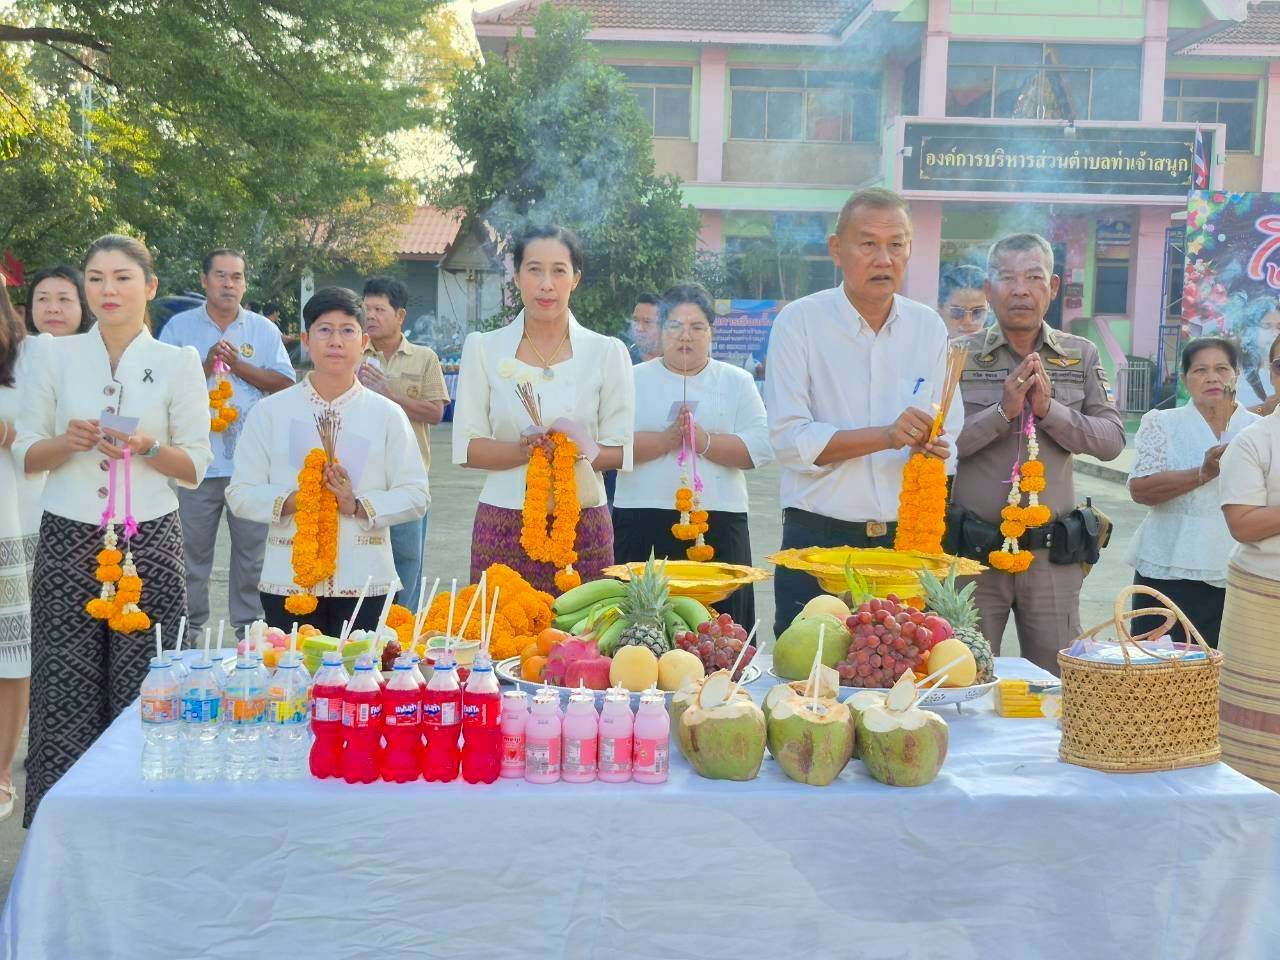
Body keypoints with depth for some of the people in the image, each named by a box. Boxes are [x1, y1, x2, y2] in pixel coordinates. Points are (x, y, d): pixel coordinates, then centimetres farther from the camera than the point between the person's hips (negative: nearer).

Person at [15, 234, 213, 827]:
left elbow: (195, 468, 5)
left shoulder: (178, 363, 5)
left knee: (141, 692, -3)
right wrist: (70, 442, -10)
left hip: (148, 542, -1)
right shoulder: (57, 357, 8)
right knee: (65, 689, -2)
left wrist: (147, 448, -14)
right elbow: (26, 454, 10)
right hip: (68, 540, 1)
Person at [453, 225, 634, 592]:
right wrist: (524, 450, -16)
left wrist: (575, 451, -16)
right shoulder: (483, 348, 5)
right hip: (503, 526, 0)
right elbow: (467, 448, 2)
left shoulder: (607, 352, 4)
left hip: (582, 525, 0)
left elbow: (619, 451, 4)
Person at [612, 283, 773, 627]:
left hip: (718, 524, 0)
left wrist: (703, 440, -11)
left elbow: (759, 448, 0)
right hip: (643, 524, 0)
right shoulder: (634, 379, 12)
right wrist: (666, 439, -14)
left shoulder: (738, 382, 13)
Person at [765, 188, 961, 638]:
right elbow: (788, 439, -11)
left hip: (907, 538, 3)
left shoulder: (928, 327, 9)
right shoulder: (799, 322, -3)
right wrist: (887, 436, -19)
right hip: (818, 539, -3)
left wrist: (933, 449, -8)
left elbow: (948, 435, 15)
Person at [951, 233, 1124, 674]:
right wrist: (1003, 410, -18)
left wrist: (1050, 409, -12)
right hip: (974, 550, -2)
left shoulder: (1082, 357, 8)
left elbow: (1112, 441, 1)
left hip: (1052, 552, 2)